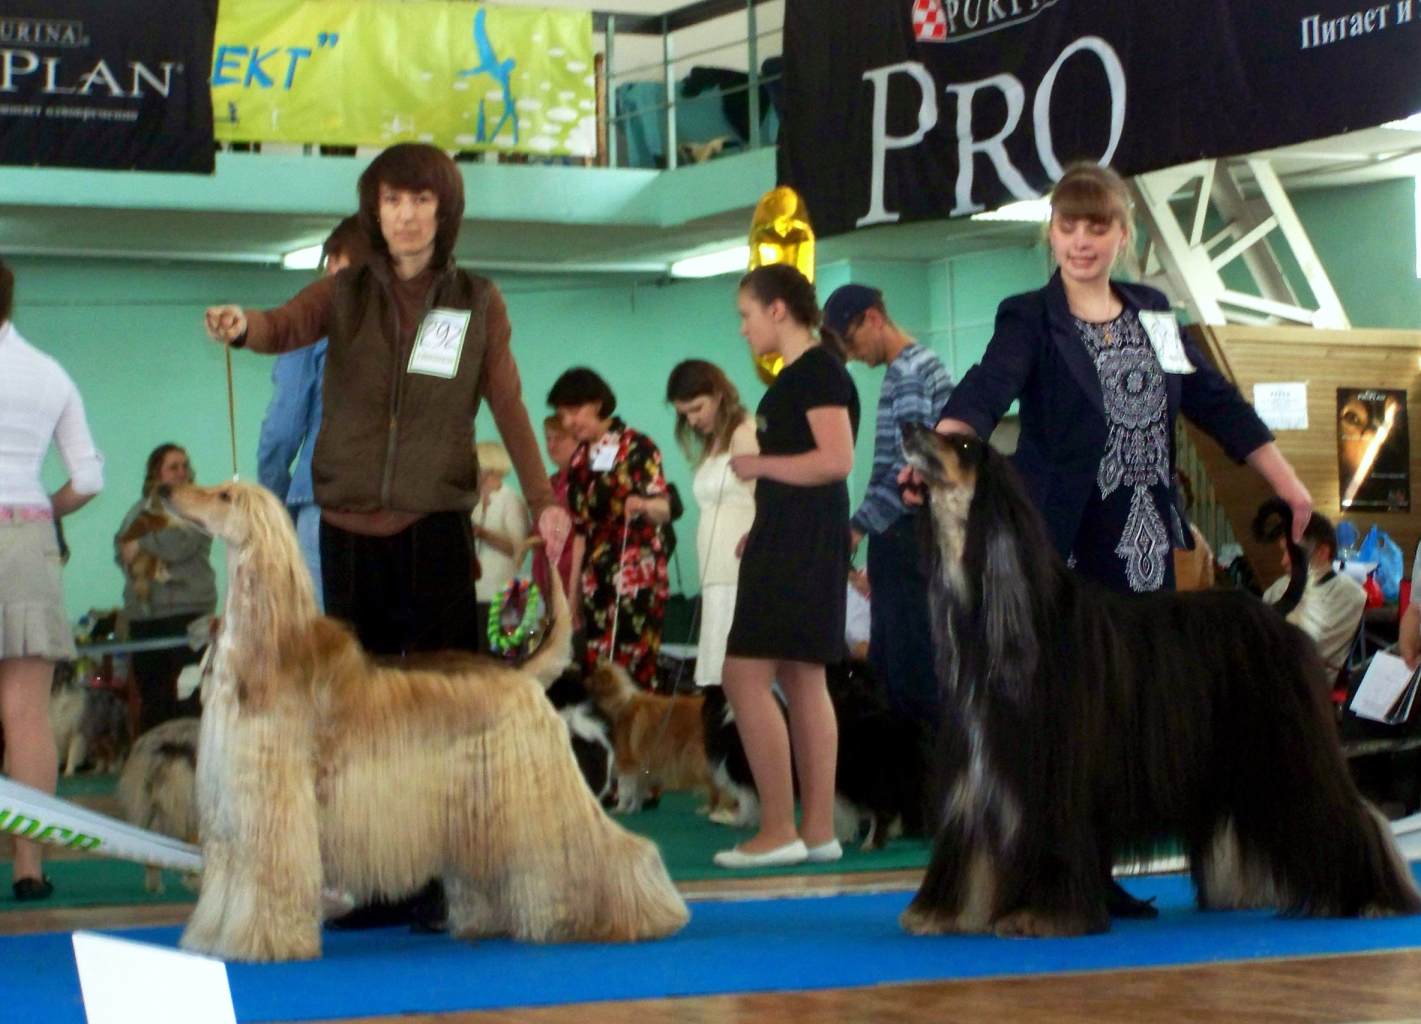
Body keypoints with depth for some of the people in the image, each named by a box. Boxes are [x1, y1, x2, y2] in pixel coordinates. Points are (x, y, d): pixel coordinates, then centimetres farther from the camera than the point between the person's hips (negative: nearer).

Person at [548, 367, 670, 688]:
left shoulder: (636, 447, -3)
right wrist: (573, 593, 16)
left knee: (633, 672, -12)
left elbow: (663, 510, -13)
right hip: (596, 581, 6)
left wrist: (642, 505, -36)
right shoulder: (579, 461, 15)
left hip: (636, 580, -6)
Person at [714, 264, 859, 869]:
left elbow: (837, 460, -22)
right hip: (787, 540, 10)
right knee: (802, 681, 8)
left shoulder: (820, 372, -12)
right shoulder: (796, 376, 17)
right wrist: (761, 529, 16)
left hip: (804, 542, -10)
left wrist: (759, 464, -13)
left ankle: (777, 830, -11)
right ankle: (818, 830, 9)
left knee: (745, 677, -12)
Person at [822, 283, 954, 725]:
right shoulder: (930, 363, 18)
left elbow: (909, 466, -20)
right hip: (929, 533, 10)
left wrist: (858, 526, -17)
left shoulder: (906, 373, -13)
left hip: (904, 535, -10)